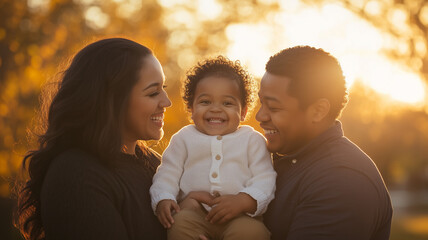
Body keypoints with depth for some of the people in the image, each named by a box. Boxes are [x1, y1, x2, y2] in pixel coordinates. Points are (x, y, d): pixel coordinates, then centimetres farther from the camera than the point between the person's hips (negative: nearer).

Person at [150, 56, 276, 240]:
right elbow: (167, 174, 14)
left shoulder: (253, 140, 12)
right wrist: (163, 200, -7)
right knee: (179, 224, -33)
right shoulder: (184, 138, 17)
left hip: (240, 216, 0)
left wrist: (243, 201, -17)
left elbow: (265, 179, 3)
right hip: (194, 212, 1)